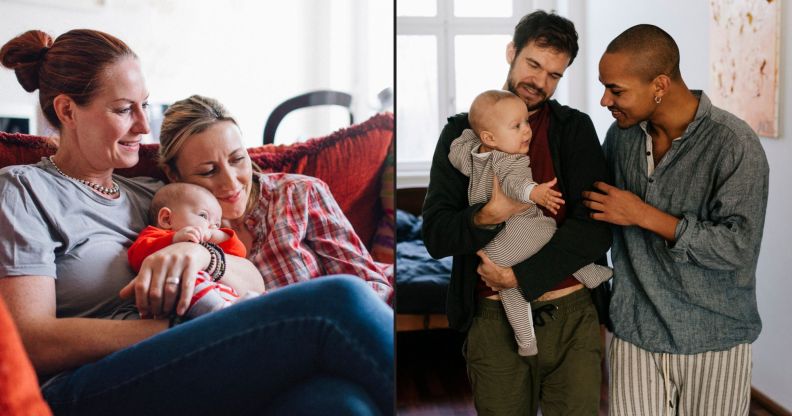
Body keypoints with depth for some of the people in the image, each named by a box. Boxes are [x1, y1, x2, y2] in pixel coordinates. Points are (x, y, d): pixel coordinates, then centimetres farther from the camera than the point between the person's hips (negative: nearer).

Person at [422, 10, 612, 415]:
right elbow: (435, 235, -4)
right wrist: (489, 217, -22)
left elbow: (595, 229, -8)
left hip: (572, 316, 0)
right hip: (494, 321, 0)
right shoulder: (462, 132, 3)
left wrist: (518, 275, -15)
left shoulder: (575, 128, 2)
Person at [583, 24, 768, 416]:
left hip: (713, 339, -4)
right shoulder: (620, 134, 0)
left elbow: (739, 247, -20)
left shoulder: (734, 144, -16)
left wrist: (645, 215, -21)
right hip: (633, 332, 4)